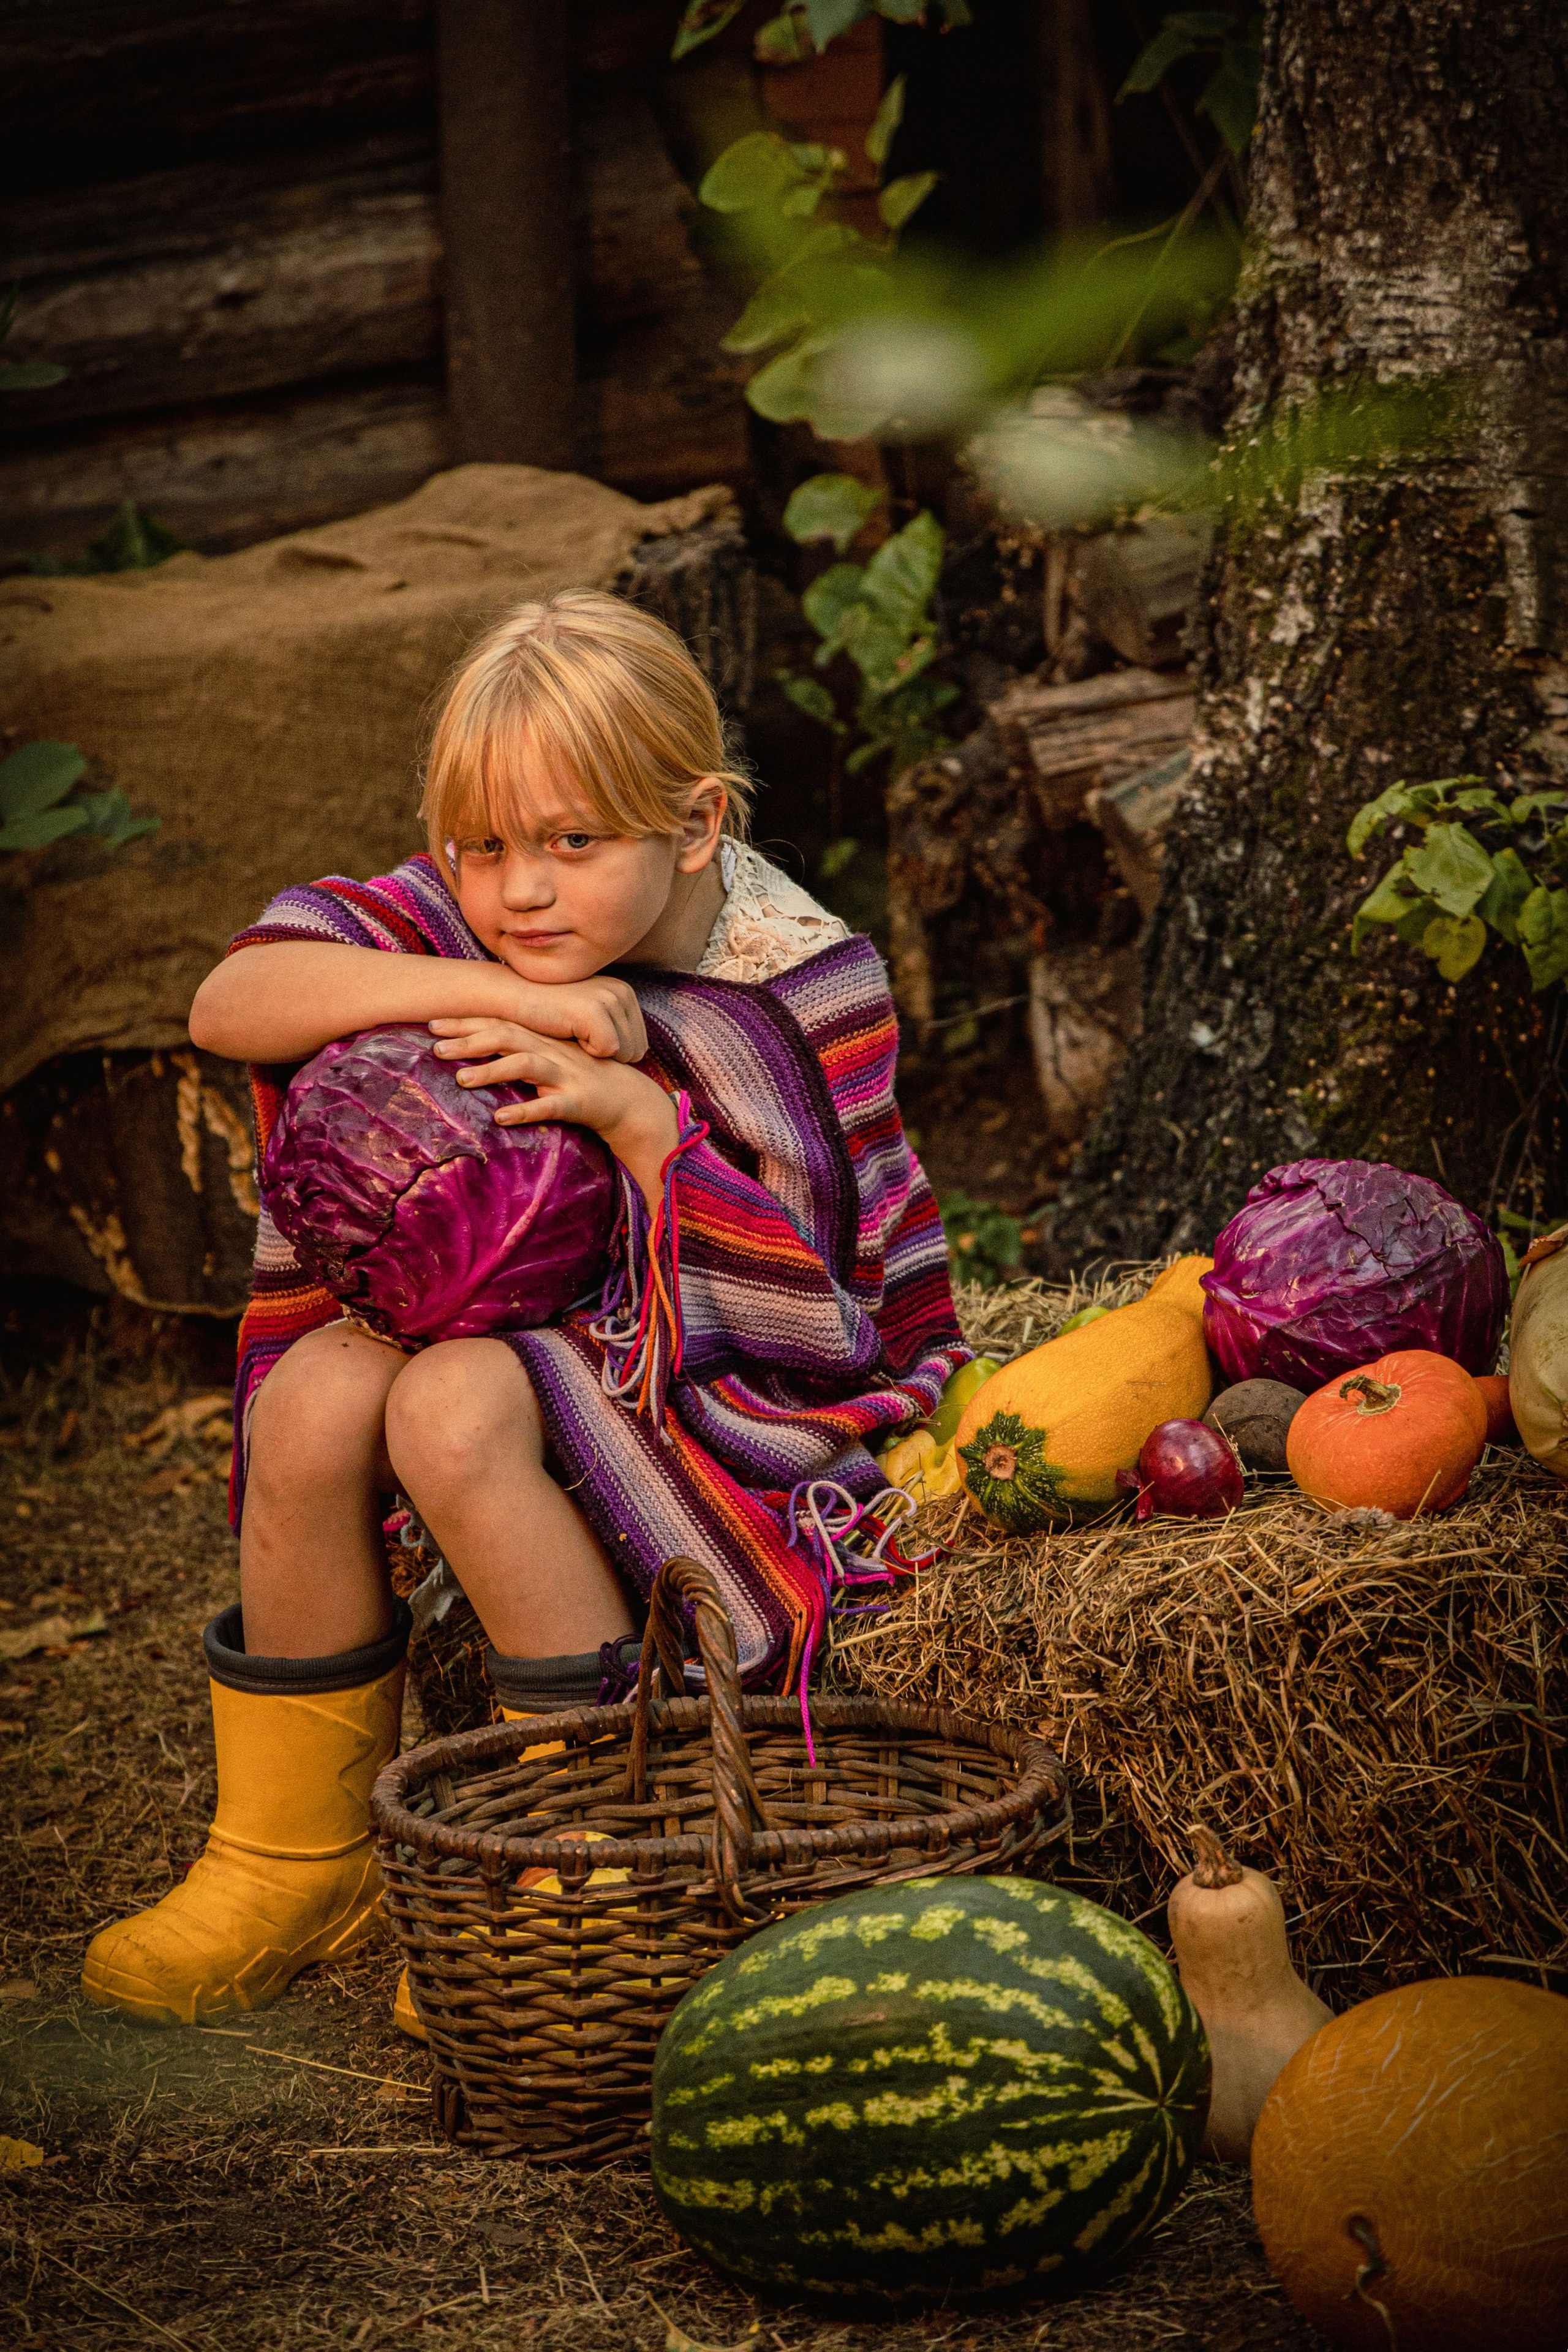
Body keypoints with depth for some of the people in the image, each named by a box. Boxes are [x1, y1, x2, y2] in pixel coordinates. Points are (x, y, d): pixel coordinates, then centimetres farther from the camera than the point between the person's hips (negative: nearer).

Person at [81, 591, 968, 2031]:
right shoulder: (465, 920, -4)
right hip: (503, 1334, 5)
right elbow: (230, 1006, -20)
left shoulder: (803, 990, -12)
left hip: (734, 1404, -5)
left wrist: (633, 1115, -28)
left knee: (456, 1404, -32)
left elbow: (807, 1304, -15)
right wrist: (500, 991, -29)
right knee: (317, 1393, -25)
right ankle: (298, 1868, -7)